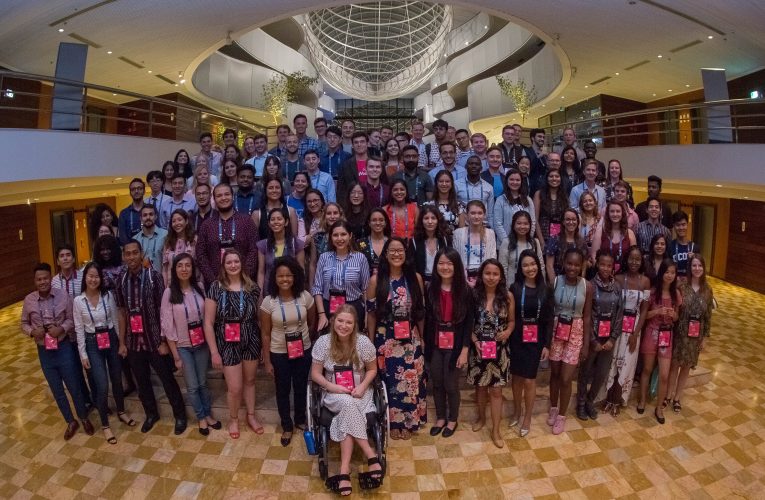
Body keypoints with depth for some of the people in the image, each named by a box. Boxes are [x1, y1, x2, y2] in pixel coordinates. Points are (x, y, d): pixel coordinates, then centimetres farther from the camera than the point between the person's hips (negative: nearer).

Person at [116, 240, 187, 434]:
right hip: (134, 341, 4)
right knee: (142, 382, 17)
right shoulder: (121, 280, 2)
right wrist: (122, 342, 7)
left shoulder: (154, 276, -11)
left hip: (154, 340, -4)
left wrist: (164, 341, -11)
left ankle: (180, 415, 24)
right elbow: (122, 313, 8)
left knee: (167, 379, 7)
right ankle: (151, 414, 37)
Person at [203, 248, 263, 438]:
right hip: (228, 343, -2)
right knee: (234, 387, 3)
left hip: (251, 341, 3)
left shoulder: (252, 287, -2)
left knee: (250, 380, 17)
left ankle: (251, 415, 39)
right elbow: (208, 323, -9)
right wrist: (214, 352, -10)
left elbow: (260, 315, 7)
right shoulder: (216, 288, -10)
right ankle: (233, 419, 31)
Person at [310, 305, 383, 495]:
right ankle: (371, 456, -27)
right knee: (347, 404, -33)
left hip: (360, 394, 0)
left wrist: (362, 387, -15)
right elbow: (315, 374, -3)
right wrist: (333, 387, -19)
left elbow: (372, 369, 3)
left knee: (346, 415, -31)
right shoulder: (323, 342, -10)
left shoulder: (363, 342, -11)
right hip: (334, 395, 0)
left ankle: (344, 470, -24)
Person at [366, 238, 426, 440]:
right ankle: (392, 423, 27)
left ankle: (408, 422, 28)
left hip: (411, 339, 2)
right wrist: (371, 343, -2)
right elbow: (371, 314, -3)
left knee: (410, 381, 8)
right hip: (386, 339, -1)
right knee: (390, 381, 7)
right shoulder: (376, 280, -7)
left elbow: (420, 311, 4)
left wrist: (422, 338, 6)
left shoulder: (415, 278, -2)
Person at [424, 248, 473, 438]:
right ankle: (440, 418, 35)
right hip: (435, 346, 2)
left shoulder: (465, 291, -9)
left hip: (455, 346, -2)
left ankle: (453, 419, 32)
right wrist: (426, 344, -3)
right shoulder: (430, 290, -3)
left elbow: (469, 322, -7)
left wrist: (464, 350, -11)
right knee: (437, 384, 14)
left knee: (451, 385, 9)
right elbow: (426, 320, -1)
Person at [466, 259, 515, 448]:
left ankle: (495, 430, 18)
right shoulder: (473, 295, -8)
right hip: (479, 349, 0)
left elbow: (512, 320, 6)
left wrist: (508, 331, -15)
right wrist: (475, 340, -15)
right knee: (480, 386, 16)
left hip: (499, 350, 0)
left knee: (496, 390, 6)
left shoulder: (507, 296, -6)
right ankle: (481, 417, 40)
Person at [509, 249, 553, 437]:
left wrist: (547, 345, -1)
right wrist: (507, 337, -11)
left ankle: (527, 418, 21)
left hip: (535, 340, 0)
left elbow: (549, 320, 2)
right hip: (516, 339, 0)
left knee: (529, 380, 2)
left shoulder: (546, 290, -1)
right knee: (517, 377, 12)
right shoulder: (515, 288, -6)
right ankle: (517, 412, 33)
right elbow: (508, 316, -6)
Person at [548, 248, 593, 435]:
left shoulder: (587, 286, -8)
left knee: (566, 378, 2)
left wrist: (586, 343, 0)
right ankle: (553, 408, 37)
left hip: (575, 334, 0)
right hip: (555, 331, 0)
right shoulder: (555, 282, -10)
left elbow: (587, 317, -1)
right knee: (555, 373, 14)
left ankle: (562, 415, 23)